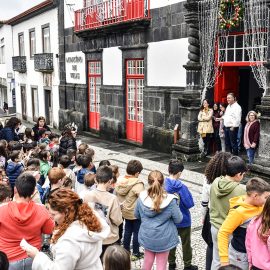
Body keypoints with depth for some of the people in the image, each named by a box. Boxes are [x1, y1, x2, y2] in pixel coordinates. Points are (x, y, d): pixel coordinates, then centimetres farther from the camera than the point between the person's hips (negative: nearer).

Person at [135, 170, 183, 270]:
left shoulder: (142, 198, -14)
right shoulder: (170, 200, -23)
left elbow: (137, 215, 3)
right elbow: (178, 219, -11)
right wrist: (175, 205, 4)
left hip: (147, 236, 3)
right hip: (163, 238, -3)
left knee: (148, 260, 24)